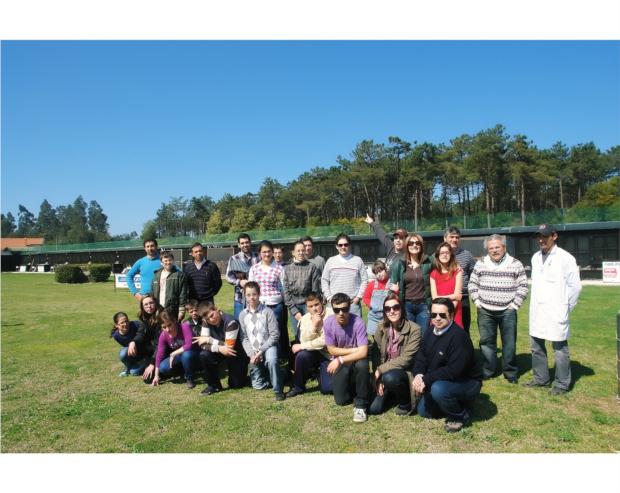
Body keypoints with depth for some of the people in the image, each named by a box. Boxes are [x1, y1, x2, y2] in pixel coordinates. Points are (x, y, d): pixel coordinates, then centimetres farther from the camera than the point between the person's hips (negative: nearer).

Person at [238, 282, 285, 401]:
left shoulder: (267, 312, -10)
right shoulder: (242, 315, 2)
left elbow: (275, 335, -11)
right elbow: (244, 338, 3)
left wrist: (261, 351, -16)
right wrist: (251, 354, -10)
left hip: (268, 347, -3)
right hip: (253, 352, 4)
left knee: (271, 360, -37)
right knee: (258, 386, 1)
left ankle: (278, 390, -19)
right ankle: (266, 372, 33)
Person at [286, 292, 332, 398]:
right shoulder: (305, 318, -1)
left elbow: (325, 341, -21)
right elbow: (304, 341, -11)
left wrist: (301, 346, -16)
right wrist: (314, 325, -27)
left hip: (328, 354, -3)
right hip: (314, 353, 3)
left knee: (326, 389, -16)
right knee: (302, 355, -30)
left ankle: (320, 371, 19)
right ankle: (298, 386, -5)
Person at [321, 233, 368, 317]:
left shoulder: (358, 260, 7)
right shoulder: (331, 261, 10)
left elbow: (364, 280, 5)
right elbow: (324, 280, 11)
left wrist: (359, 296, -4)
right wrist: (329, 297, 1)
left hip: (353, 302, -1)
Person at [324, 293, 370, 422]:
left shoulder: (358, 322, -26)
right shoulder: (328, 322, -19)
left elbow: (363, 352, -30)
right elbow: (331, 349, -9)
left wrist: (340, 360, -29)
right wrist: (353, 350, -16)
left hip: (356, 359, -2)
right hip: (339, 363, 2)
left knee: (362, 364, -37)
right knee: (341, 400, -5)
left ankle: (360, 404, -15)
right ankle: (351, 384, 32)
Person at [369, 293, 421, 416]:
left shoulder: (414, 329, -19)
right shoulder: (381, 327, -4)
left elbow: (406, 359, -22)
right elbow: (378, 355, 0)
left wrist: (380, 370, -20)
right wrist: (379, 380, -8)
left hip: (406, 372, -5)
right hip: (386, 372, 5)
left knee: (390, 377, -37)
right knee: (374, 409, -6)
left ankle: (405, 403, -5)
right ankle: (392, 394, 26)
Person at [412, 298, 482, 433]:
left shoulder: (459, 336, -27)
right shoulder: (429, 333, -1)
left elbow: (454, 370, -33)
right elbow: (420, 358, -1)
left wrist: (426, 379, -31)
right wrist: (418, 375, -23)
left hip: (466, 382, -8)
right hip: (441, 381, 8)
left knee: (438, 389, -35)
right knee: (423, 411, 9)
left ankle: (460, 416, -6)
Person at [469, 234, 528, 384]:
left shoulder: (516, 264, -1)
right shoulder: (480, 264, 4)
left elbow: (523, 287, 1)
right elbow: (472, 284, 10)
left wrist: (514, 305, -5)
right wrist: (477, 302, 2)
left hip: (507, 311, -2)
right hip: (485, 311, 2)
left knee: (509, 343, 3)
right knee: (486, 342, 9)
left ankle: (511, 373, 18)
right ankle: (487, 371, 21)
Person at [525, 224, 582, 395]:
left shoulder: (565, 258, -10)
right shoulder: (536, 257, 9)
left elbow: (575, 286, -8)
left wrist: (565, 309, -4)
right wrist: (535, 304, 9)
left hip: (555, 312, -6)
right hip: (537, 311, 7)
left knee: (560, 349, 4)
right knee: (537, 347, 16)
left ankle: (562, 384, 17)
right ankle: (541, 378, 31)